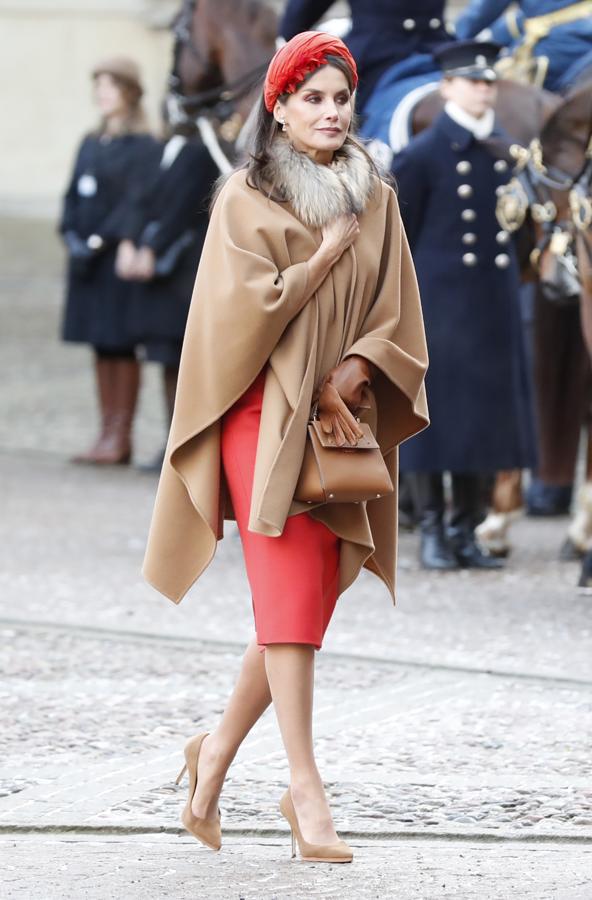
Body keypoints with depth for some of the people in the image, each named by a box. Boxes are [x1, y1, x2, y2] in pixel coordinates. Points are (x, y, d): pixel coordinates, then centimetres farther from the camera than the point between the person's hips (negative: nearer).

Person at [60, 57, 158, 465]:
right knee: (102, 347, 8)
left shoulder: (143, 146, -6)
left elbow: (136, 203, -13)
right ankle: (108, 435, 11)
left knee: (121, 346, -4)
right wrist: (72, 237, -4)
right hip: (88, 258, 7)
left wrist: (98, 242, -18)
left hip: (119, 255, -7)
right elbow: (74, 195, 13)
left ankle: (120, 438, -1)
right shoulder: (91, 144, 15)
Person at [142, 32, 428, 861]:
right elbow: (246, 308, -10)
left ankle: (219, 749, 22)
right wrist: (329, 254, -7)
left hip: (343, 423, 5)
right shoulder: (247, 199, 1)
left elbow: (397, 318, 7)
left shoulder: (376, 202, 12)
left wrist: (348, 377, -9)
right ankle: (305, 786, -17)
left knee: (307, 602, 4)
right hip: (266, 417, -5)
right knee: (291, 593, -14)